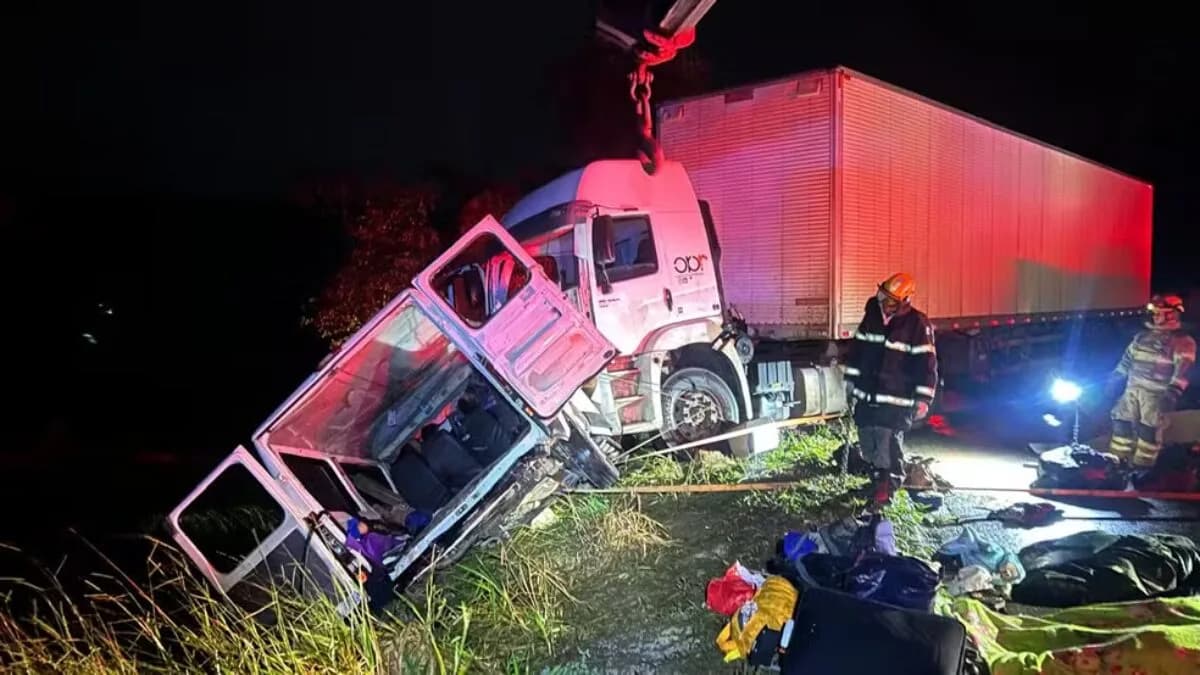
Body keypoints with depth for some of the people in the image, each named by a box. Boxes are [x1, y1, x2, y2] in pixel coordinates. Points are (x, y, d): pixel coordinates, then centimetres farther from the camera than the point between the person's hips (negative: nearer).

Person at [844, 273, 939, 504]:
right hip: (866, 393, 6)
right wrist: (851, 380, 14)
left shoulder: (918, 323, -13)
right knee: (867, 438, 11)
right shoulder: (872, 315, 5)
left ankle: (890, 483, 9)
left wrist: (923, 399, -16)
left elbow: (926, 363, -13)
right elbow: (857, 347, 13)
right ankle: (878, 477, 30)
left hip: (896, 398, -6)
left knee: (889, 441, -9)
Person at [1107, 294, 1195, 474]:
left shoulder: (1183, 342, -3)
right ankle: (1117, 461, 15)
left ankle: (1142, 467, 3)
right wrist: (1115, 380, 17)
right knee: (1121, 423, 4)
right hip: (1132, 389, 6)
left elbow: (1182, 371, -14)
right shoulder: (1142, 336, 17)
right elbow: (1126, 360, 22)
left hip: (1156, 394, -6)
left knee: (1149, 431, -6)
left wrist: (1172, 393, -24)